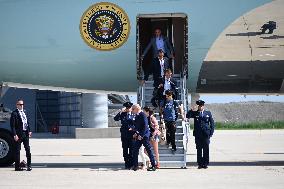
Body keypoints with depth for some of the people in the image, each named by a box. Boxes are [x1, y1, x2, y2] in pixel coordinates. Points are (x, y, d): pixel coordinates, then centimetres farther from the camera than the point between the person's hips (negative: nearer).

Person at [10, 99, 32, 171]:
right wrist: (15, 135, -18)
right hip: (19, 134, -6)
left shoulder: (24, 112, 14)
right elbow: (12, 125, -12)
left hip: (26, 133, 6)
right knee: (17, 150, 2)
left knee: (28, 149, 4)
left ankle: (29, 165, 10)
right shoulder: (14, 113, -7)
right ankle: (17, 167, 8)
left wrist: (29, 131, 7)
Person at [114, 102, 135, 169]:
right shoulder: (122, 114, 7)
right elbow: (115, 119, -7)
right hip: (124, 135, 1)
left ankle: (131, 163, 7)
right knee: (125, 149, 3)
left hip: (131, 135, -1)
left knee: (132, 149, -1)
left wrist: (133, 128, -9)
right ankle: (126, 164, 9)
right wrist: (120, 111, -14)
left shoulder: (134, 115, 7)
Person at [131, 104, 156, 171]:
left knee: (149, 150, -3)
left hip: (144, 136, -9)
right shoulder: (137, 116, 12)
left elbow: (145, 126, -19)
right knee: (135, 150, 4)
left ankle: (153, 166, 3)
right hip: (139, 136, 9)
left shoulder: (143, 115, -14)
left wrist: (141, 135, -20)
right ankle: (135, 166, 10)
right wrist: (136, 133, 7)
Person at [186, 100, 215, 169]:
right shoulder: (195, 113, 9)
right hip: (198, 134, 0)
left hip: (206, 134, 0)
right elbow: (187, 116, -3)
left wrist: (211, 132, 2)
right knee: (199, 150, 2)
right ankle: (200, 164, 7)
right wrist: (192, 110, -15)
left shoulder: (208, 113, 10)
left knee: (206, 150, 1)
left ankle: (205, 164, 7)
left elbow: (212, 123, 10)